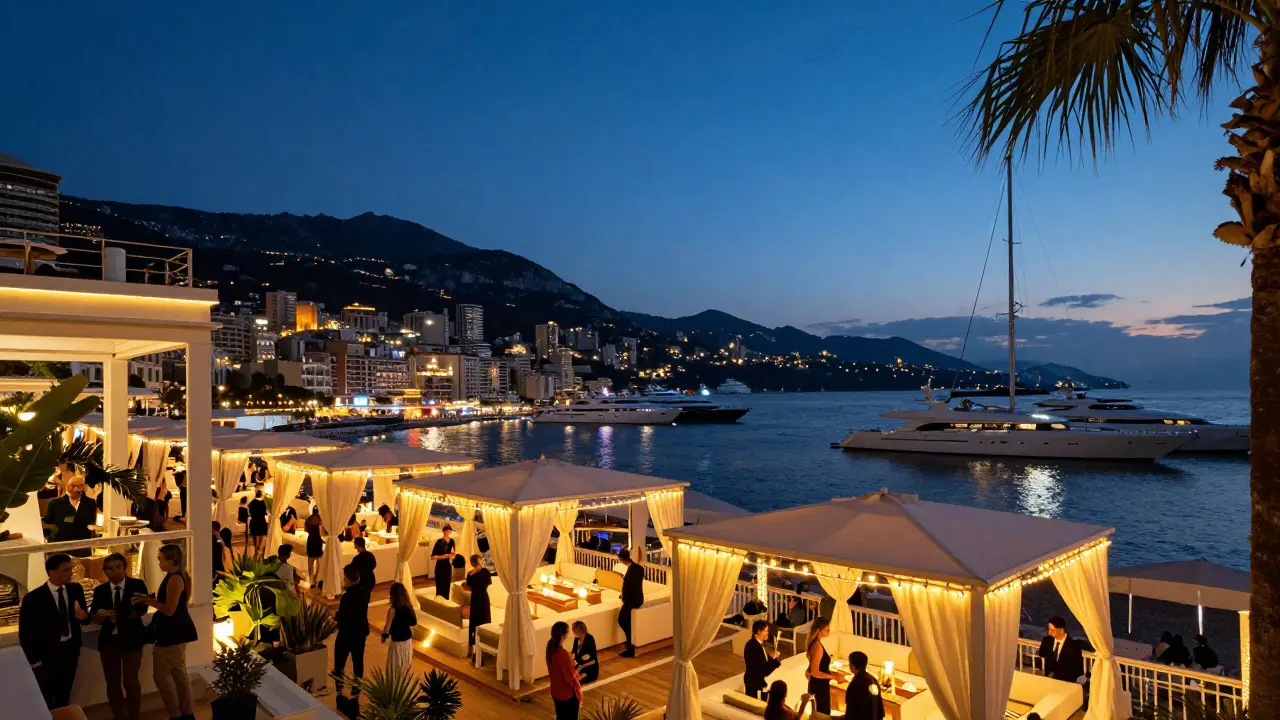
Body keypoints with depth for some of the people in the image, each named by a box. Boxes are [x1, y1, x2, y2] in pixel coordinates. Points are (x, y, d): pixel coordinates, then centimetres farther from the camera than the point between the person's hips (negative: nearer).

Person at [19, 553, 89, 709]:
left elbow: (85, 617, 3)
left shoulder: (75, 589, -6)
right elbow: (25, 634, -10)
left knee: (64, 698, 22)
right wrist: (34, 661, -9)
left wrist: (83, 616, -20)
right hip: (46, 655, -4)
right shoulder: (32, 599, -18)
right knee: (45, 703, 15)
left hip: (70, 650, 4)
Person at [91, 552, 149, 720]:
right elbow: (92, 615, -3)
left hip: (131, 639, -3)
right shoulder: (100, 590, 4)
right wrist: (99, 615, -25)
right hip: (108, 640, 3)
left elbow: (142, 609, -14)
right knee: (113, 683, 9)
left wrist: (117, 615, -20)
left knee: (130, 681, -3)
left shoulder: (137, 585, -4)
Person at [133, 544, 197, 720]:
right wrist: (153, 600, 12)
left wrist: (148, 600, -17)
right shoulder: (179, 576, 10)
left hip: (172, 633, -11)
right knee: (178, 672, 18)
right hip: (176, 631, 11)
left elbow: (170, 610, -25)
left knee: (162, 674, -2)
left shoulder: (174, 579, -22)